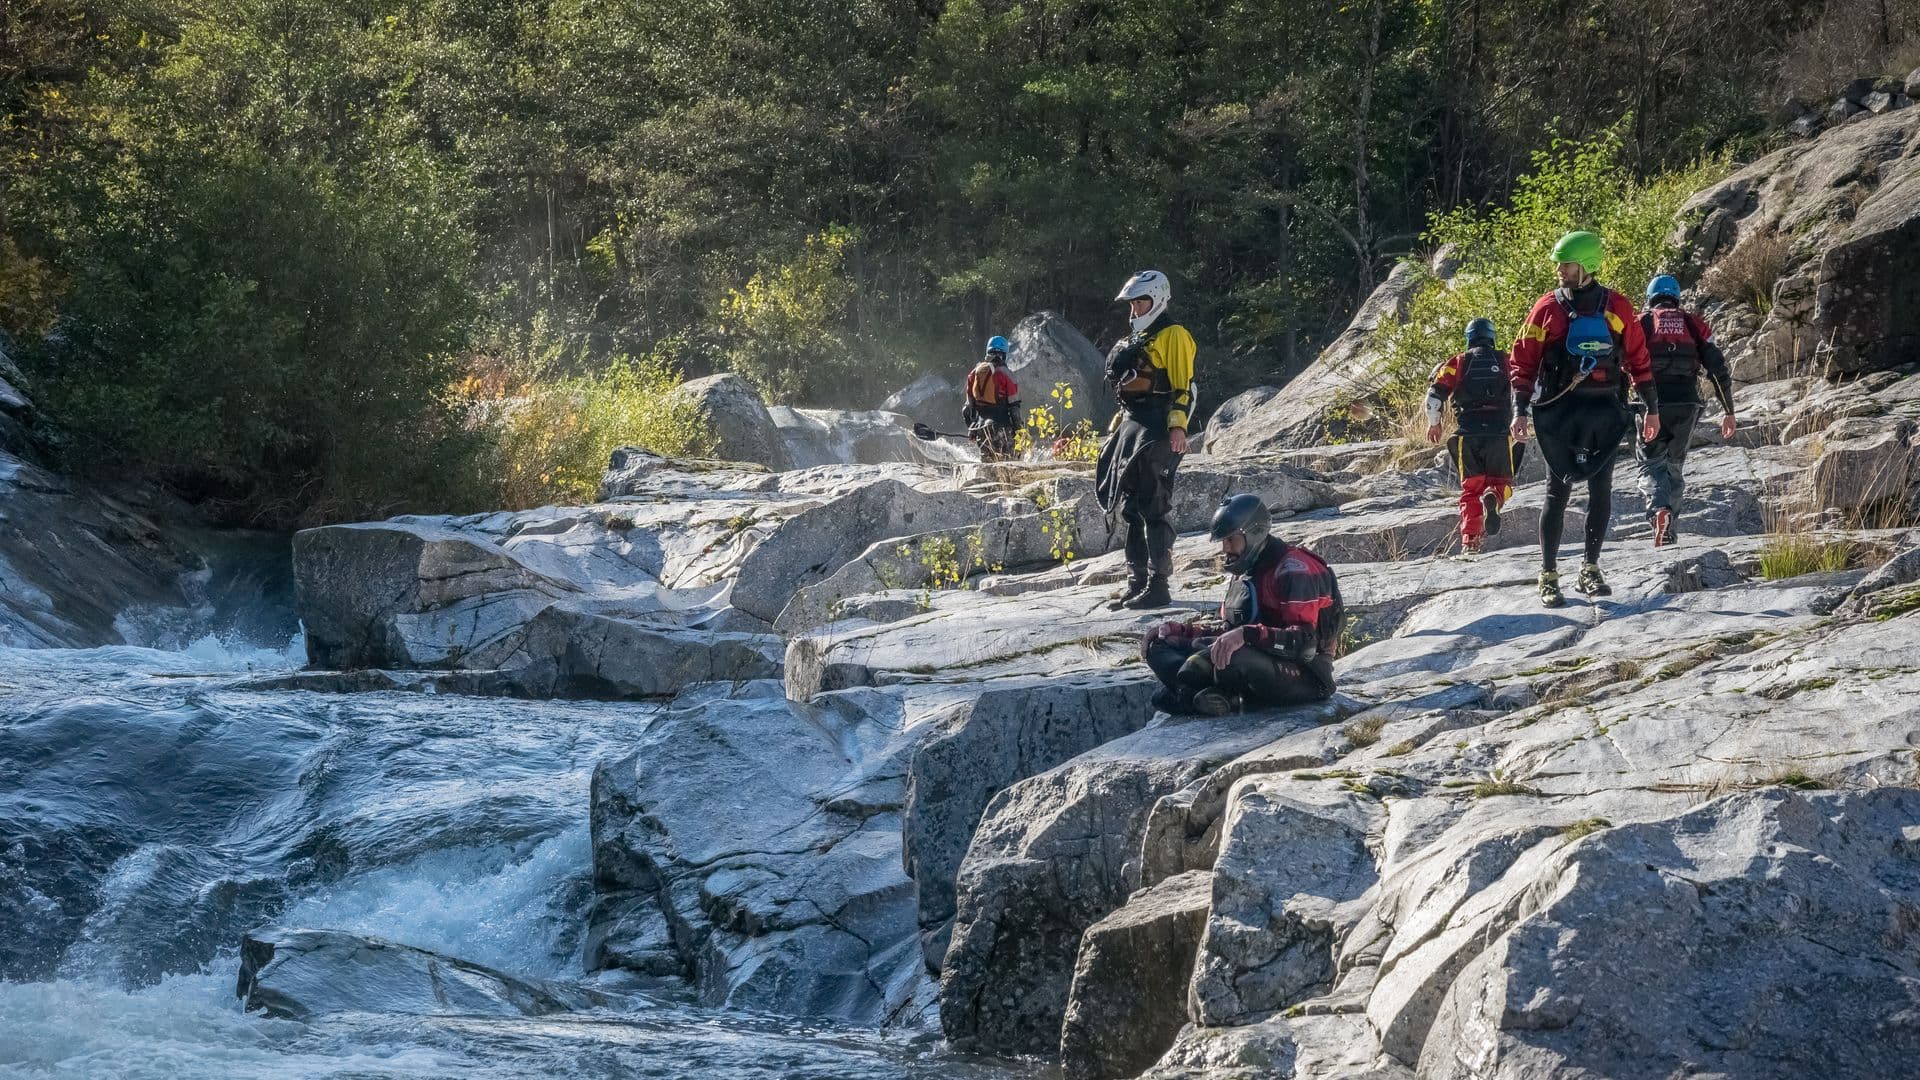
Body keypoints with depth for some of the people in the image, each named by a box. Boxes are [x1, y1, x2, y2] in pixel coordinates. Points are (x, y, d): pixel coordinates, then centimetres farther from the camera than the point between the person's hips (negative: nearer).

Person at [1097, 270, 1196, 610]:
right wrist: (1119, 426, 23)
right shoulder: (1137, 340, 23)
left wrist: (1178, 425, -23)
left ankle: (1158, 585, -12)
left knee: (1154, 507, -12)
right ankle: (1137, 583, 13)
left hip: (1157, 432, -10)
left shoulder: (1172, 336, -6)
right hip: (1132, 429, 10)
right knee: (1132, 508, 9)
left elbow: (1183, 385, -13)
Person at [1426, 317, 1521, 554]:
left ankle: (1470, 539, -4)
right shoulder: (1505, 361, 11)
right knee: (1501, 481, 11)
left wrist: (1433, 423, 15)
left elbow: (1435, 393, 1)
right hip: (1500, 433, 0)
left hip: (1467, 434, 0)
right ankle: (1493, 498, -26)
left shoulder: (1458, 362, 9)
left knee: (1471, 487, 10)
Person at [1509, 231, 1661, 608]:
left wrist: (1652, 408, 9)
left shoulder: (1616, 308, 3)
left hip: (1605, 411, 2)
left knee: (1601, 491, 4)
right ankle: (1549, 576, 1)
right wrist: (1521, 410, -6)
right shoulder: (1548, 308, 1)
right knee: (1558, 491, -2)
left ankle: (1591, 569, 15)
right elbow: (1524, 360, 1)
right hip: (1558, 411, -2)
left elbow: (1638, 358, 9)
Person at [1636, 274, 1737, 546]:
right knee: (1675, 465, 16)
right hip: (1687, 406, 2)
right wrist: (1728, 411, 13)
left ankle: (1659, 508, -23)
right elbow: (1719, 369, 8)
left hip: (1653, 404, -2)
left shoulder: (1640, 323, 8)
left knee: (1651, 463, 7)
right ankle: (1670, 532, 13)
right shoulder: (1694, 324, 14)